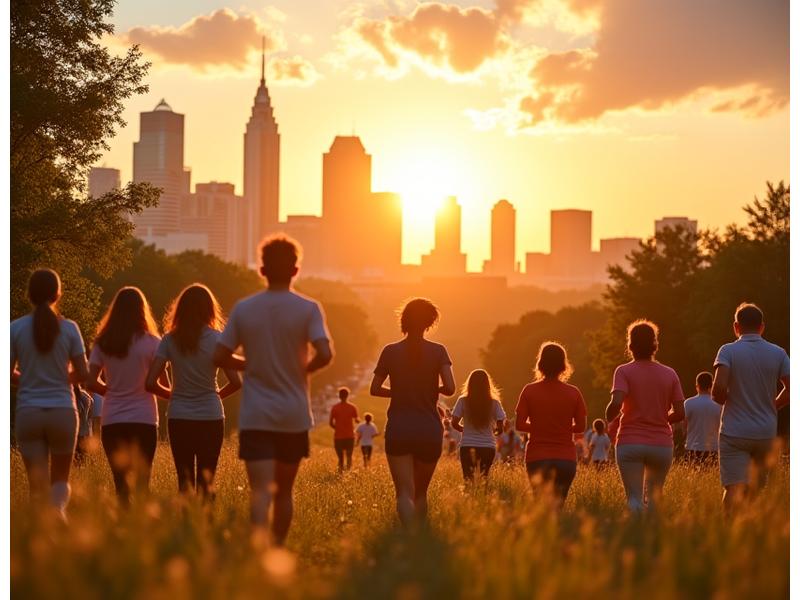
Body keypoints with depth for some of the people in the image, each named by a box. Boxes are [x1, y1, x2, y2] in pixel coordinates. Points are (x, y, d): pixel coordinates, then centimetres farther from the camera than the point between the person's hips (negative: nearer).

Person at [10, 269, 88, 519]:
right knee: (60, 479, 12)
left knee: (38, 485, 6)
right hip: (62, 411, 0)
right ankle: (58, 508, -19)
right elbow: (82, 373, -3)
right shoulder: (69, 328, -2)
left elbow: (9, 374, -3)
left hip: (28, 412, 0)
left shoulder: (16, 328, -3)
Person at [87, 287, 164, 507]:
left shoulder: (103, 343, 3)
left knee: (121, 483, 8)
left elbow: (92, 382, 1)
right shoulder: (151, 342, -5)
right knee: (141, 483, 2)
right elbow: (158, 384, -8)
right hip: (144, 419, -2)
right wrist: (173, 395, 12)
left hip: (112, 421, 2)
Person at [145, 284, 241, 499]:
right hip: (210, 417, -1)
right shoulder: (216, 339, -6)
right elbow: (235, 382, -9)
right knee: (206, 482, 6)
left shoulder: (170, 340, -2)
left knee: (185, 482, 8)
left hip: (178, 418, 1)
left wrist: (171, 393, 12)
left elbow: (150, 383, -7)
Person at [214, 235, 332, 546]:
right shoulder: (307, 309, -5)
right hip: (294, 416, 0)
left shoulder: (243, 309, 1)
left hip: (255, 416, 0)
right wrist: (304, 368, 3)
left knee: (261, 491, -8)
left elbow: (220, 357, 1)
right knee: (284, 491, 17)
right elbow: (324, 354, -17)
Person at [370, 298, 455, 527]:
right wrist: (433, 389, 9)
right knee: (421, 492, 19)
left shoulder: (390, 351, 0)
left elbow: (374, 389, 3)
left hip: (398, 430, -1)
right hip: (429, 430, 1)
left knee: (405, 493, -8)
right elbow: (450, 388, -12)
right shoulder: (438, 351, -3)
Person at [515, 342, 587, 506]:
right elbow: (580, 427, 2)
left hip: (537, 458, 0)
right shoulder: (573, 393, -1)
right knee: (558, 503, 10)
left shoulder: (529, 391, -2)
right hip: (566, 459, 0)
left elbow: (520, 424, -3)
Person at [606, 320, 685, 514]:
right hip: (661, 444, 3)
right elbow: (679, 413, 0)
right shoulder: (670, 374, 4)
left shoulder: (624, 371, -5)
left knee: (635, 498, -6)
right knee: (654, 496, 18)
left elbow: (616, 403, -19)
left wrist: (609, 418, 1)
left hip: (630, 443, -2)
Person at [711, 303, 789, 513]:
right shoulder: (778, 353, 3)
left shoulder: (728, 351, -6)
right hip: (766, 432, 3)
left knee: (734, 489, -8)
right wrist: (771, 407, 14)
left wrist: (721, 399, 3)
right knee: (756, 490, 15)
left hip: (734, 432, -3)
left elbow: (719, 388, -19)